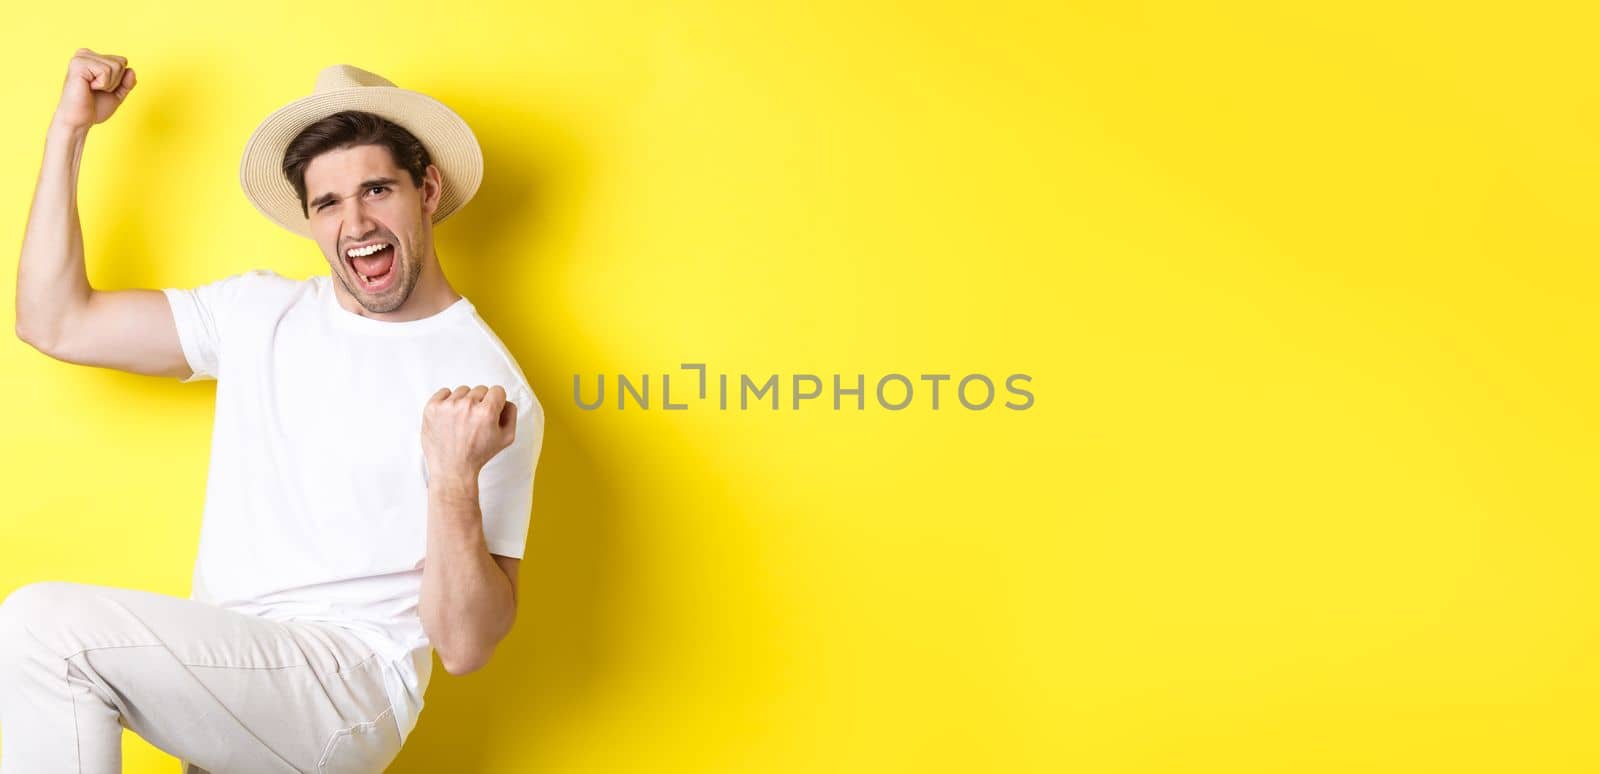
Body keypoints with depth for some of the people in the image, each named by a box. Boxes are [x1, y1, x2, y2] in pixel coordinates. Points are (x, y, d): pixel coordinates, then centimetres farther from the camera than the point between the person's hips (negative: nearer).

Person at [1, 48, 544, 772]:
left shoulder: (493, 392, -10)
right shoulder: (259, 312, 10)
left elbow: (465, 646, -13)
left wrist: (455, 481, -30)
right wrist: (68, 129, 9)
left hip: (350, 691, -7)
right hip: (222, 684, 7)